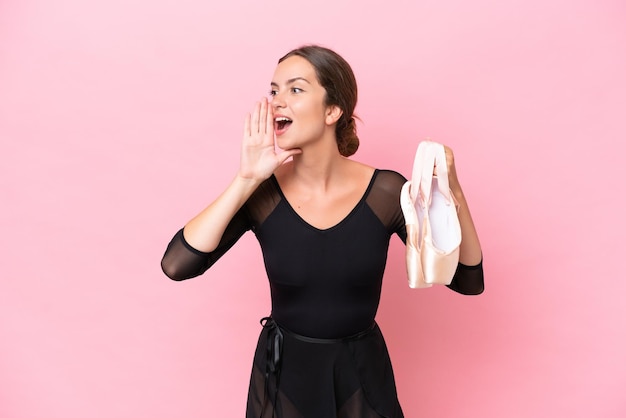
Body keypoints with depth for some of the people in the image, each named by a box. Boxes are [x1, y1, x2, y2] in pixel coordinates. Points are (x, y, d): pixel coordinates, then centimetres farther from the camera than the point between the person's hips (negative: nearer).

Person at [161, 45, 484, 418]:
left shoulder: (385, 191, -15)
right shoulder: (261, 194, -13)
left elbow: (468, 281, -11)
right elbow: (176, 265, -23)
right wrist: (245, 180, -25)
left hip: (362, 374, 0)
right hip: (283, 374, 1)